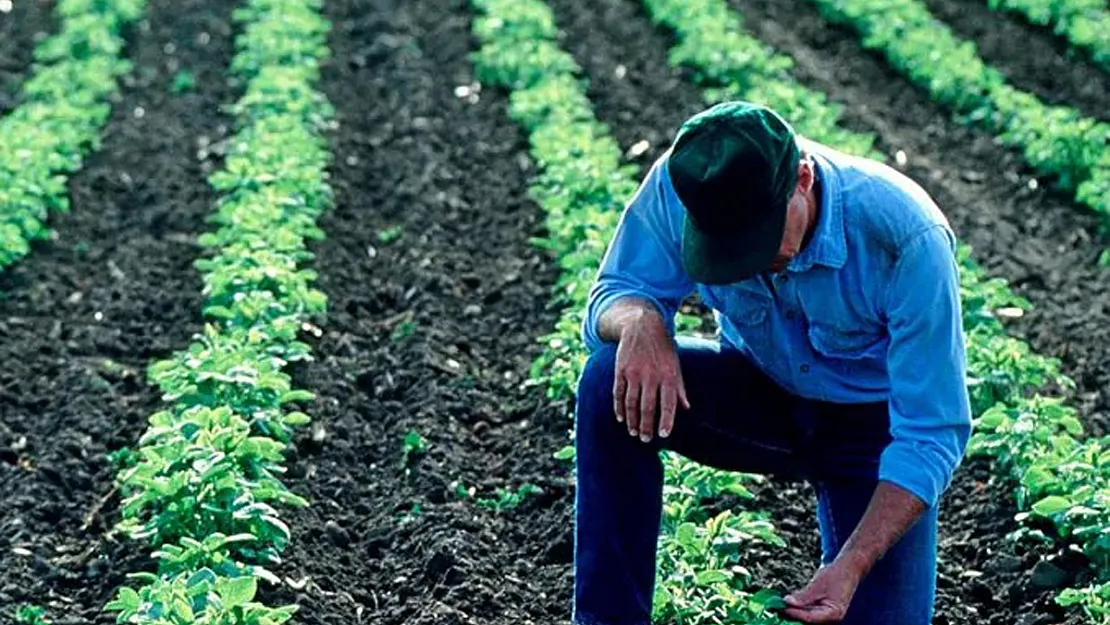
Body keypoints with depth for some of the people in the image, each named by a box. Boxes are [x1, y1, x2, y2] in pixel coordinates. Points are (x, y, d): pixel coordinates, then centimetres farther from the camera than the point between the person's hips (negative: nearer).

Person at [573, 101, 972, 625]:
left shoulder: (908, 238, -33)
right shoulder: (679, 184, -25)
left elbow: (932, 435, -28)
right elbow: (615, 292, -11)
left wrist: (852, 566, -38)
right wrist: (641, 321, -38)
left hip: (874, 420, -2)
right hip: (763, 393, 2)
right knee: (613, 383, -27)